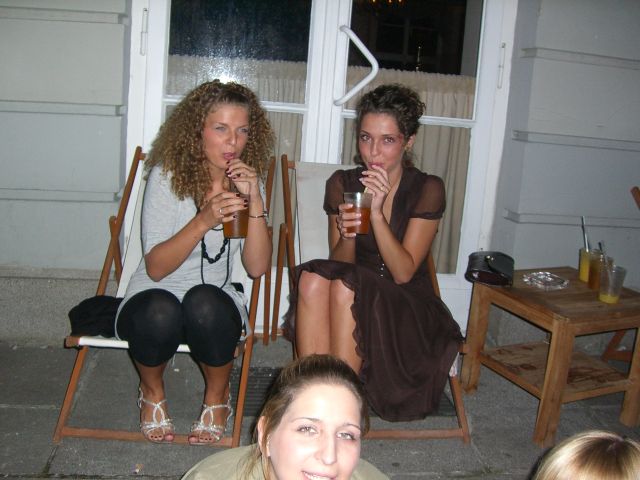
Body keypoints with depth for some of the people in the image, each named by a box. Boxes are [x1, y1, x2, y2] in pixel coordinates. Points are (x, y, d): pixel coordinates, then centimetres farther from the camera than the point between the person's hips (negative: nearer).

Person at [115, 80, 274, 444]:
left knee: (205, 303, -34)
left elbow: (257, 267, -10)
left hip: (215, 303, 2)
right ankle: (152, 392, -1)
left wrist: (254, 201, -23)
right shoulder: (168, 175, -11)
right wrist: (204, 221, -31)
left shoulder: (248, 179, -1)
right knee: (160, 312, -36)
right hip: (156, 295, -1)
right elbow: (155, 268, -17)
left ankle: (218, 396, -4)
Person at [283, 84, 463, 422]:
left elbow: (403, 273, -13)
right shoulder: (342, 184, 2)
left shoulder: (427, 189, -7)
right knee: (313, 277, -28)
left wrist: (377, 213, -25)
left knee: (345, 285, -32)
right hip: (354, 305, 3)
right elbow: (340, 263, 0)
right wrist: (346, 234, -22)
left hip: (408, 312, -3)